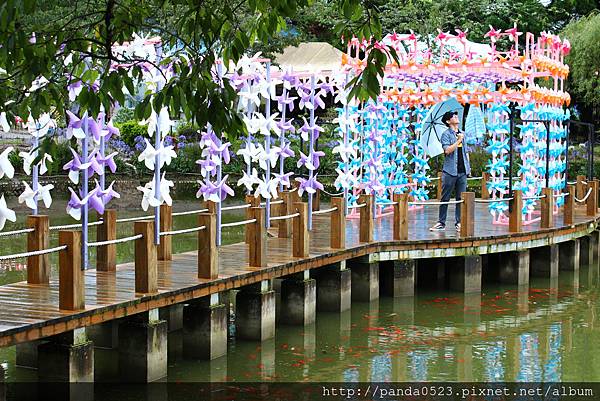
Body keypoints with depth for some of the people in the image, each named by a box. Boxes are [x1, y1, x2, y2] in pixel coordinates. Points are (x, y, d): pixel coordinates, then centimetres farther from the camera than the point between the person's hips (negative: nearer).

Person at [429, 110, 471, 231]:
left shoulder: (462, 134, 16)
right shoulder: (446, 134, -2)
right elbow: (447, 150, -16)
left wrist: (468, 166, 16)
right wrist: (458, 141, -14)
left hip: (462, 171, 5)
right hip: (450, 171, -5)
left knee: (461, 198, 4)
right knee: (445, 198, 0)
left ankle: (459, 222, 9)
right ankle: (441, 223, 5)